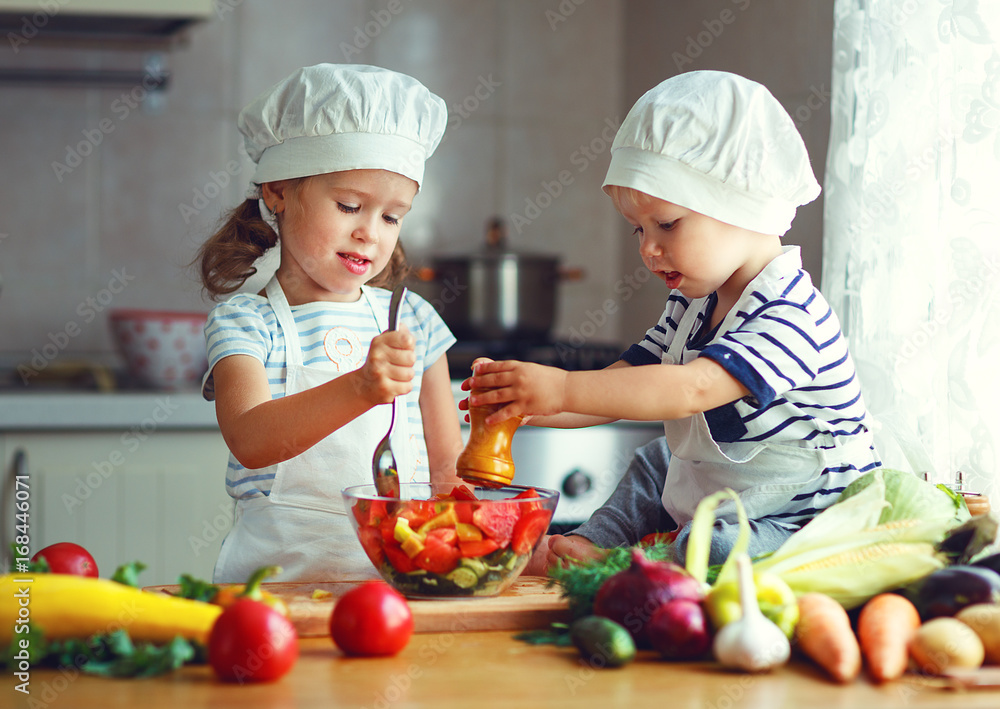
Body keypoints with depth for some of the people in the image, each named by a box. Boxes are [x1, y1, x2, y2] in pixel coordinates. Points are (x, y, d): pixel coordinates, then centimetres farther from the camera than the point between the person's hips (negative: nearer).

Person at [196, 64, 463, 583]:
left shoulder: (411, 320, 13)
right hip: (278, 573, -3)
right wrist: (358, 390, -34)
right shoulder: (244, 322, 0)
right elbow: (250, 441, -19)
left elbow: (447, 467, 16)